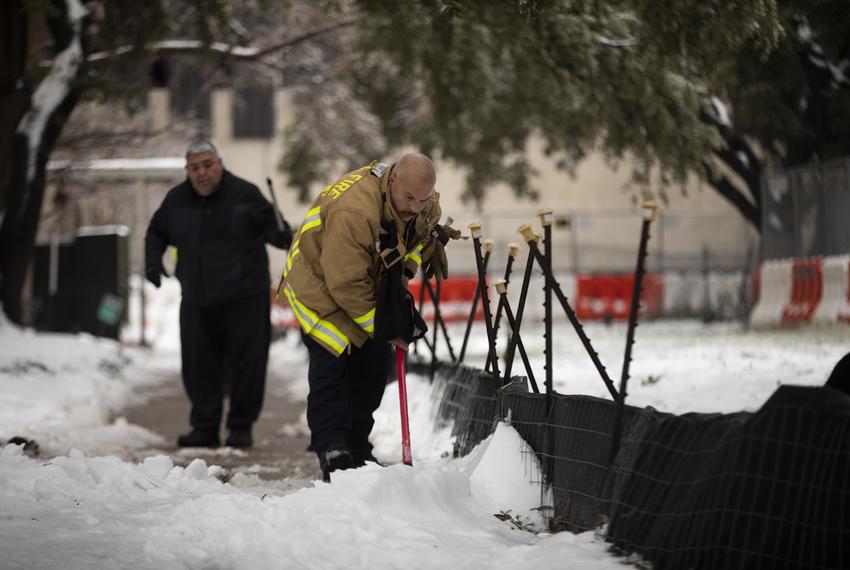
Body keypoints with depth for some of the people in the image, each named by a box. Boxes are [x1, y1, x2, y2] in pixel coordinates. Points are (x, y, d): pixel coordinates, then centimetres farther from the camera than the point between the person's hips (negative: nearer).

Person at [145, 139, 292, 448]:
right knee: (199, 366, 6)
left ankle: (240, 427, 11)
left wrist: (281, 234, -25)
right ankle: (205, 428, 16)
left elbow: (272, 226, -1)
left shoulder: (244, 194, -6)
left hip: (244, 298, -3)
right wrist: (153, 262, 3)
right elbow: (156, 233, 20)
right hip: (196, 302, 3)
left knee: (246, 363, 0)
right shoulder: (176, 200, 5)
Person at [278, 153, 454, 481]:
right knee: (330, 364, -17)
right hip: (321, 282, -8)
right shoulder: (353, 211, -40)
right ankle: (332, 450, -19)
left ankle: (357, 450, 16)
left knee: (374, 365, 7)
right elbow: (346, 284, -34)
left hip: (371, 285, 8)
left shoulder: (426, 205, -15)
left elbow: (426, 234, 12)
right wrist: (380, 326, -25)